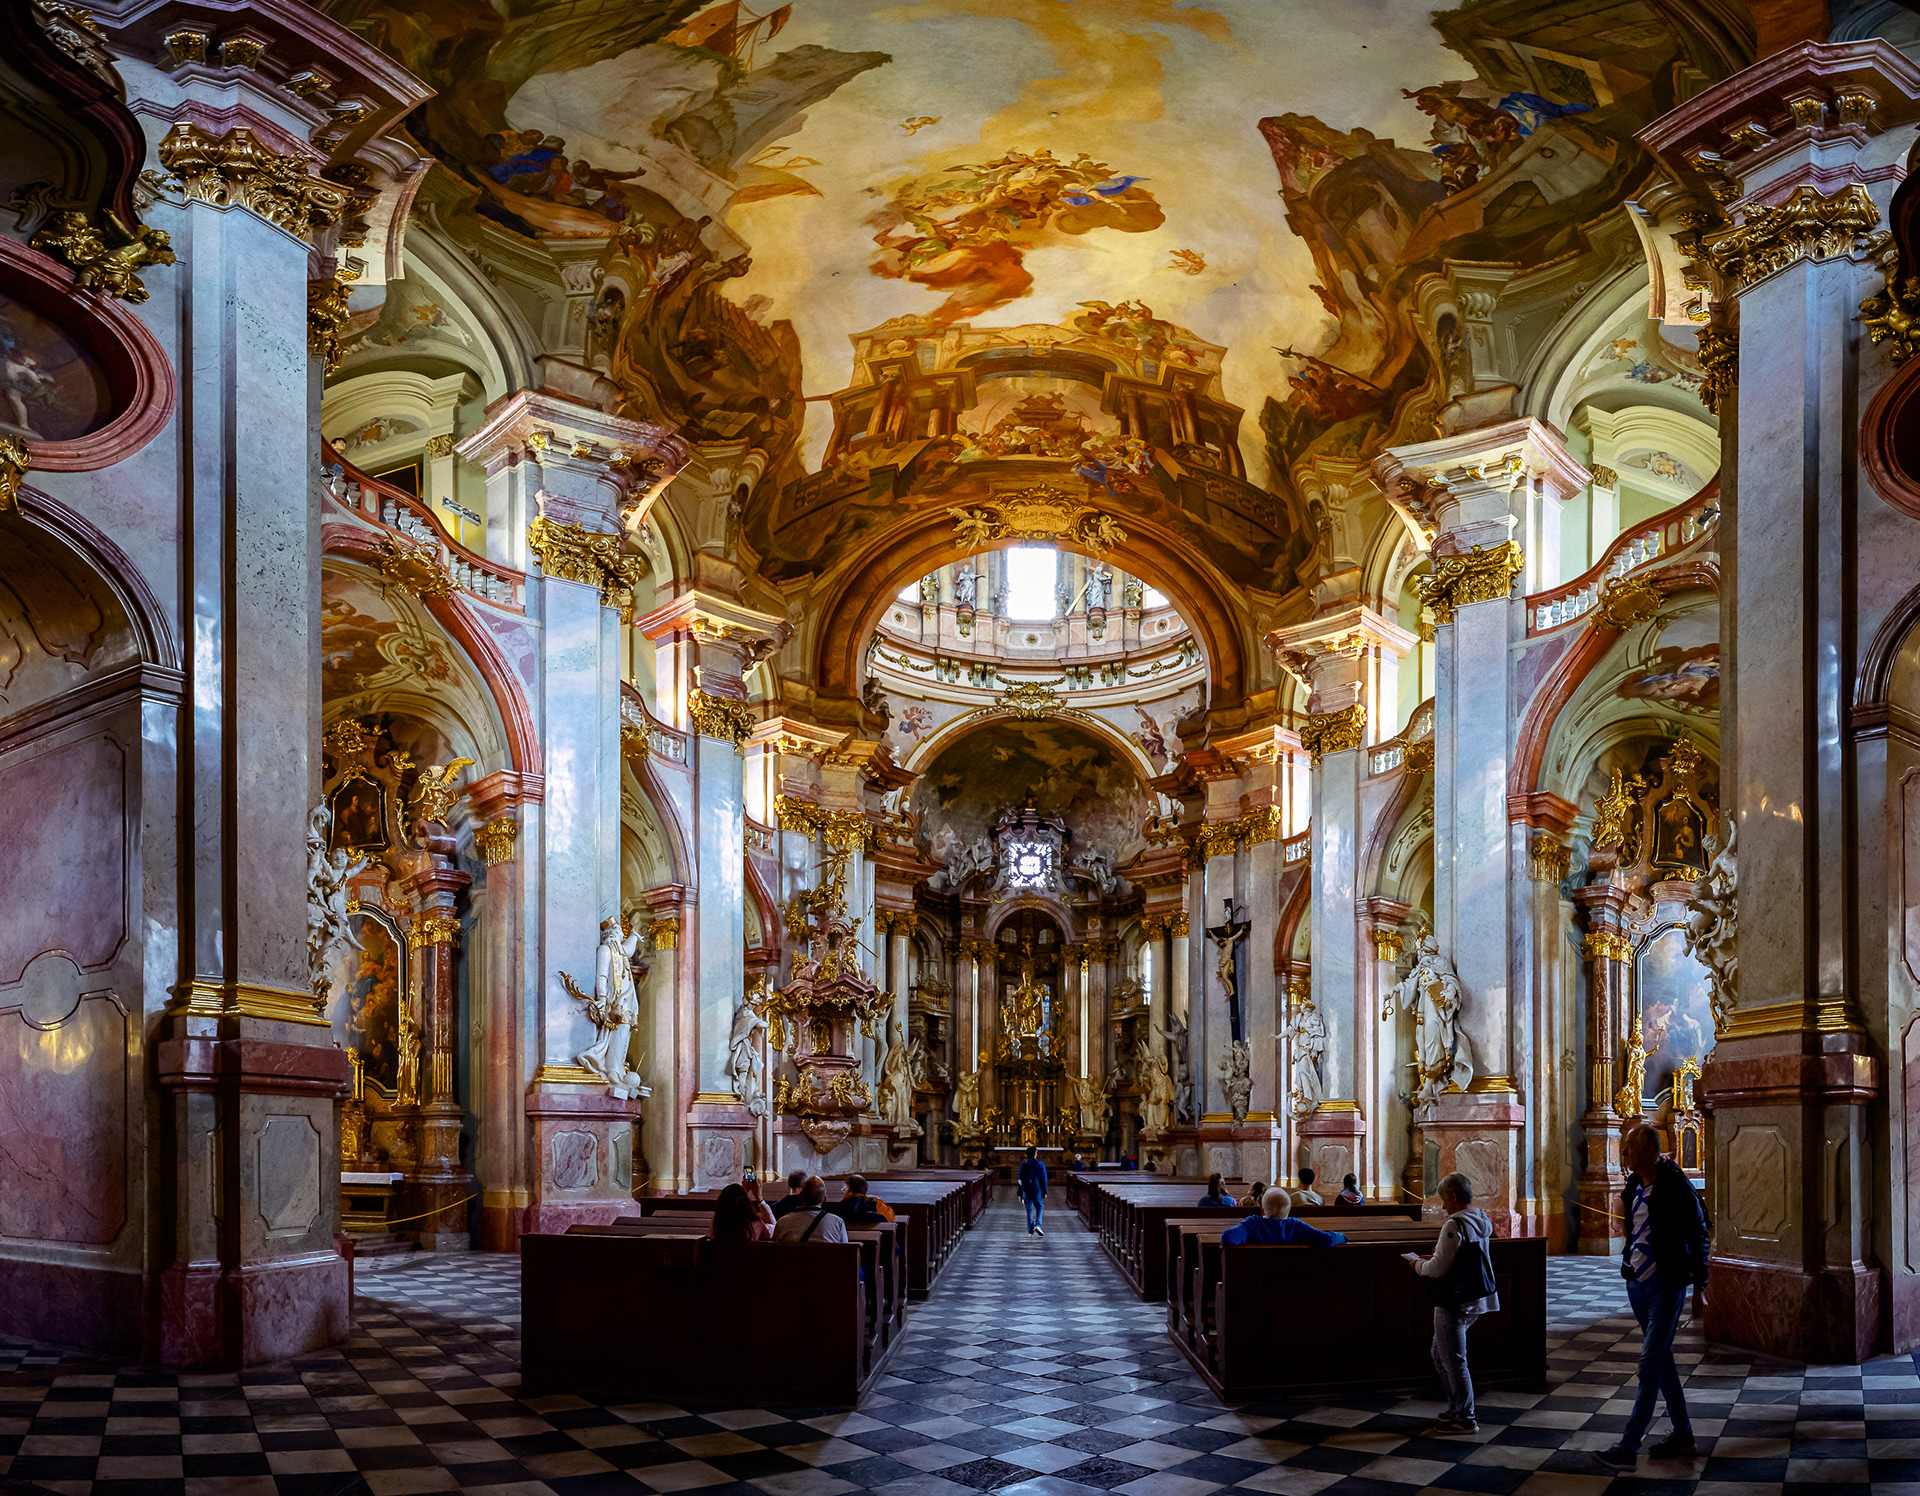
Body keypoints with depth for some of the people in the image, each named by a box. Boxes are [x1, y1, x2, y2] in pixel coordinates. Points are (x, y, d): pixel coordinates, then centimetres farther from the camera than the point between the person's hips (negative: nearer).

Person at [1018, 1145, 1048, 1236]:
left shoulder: (1023, 1166, 0)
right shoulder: (1041, 1165, -5)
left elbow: (1020, 1180, 2)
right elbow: (1044, 1179, -5)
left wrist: (1020, 1194, 8)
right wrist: (1045, 1192, 2)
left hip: (1026, 1191, 1)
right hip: (1037, 1190, -1)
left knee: (1029, 1210, 8)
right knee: (1039, 1208, 16)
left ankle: (1030, 1231, 6)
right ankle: (1037, 1225, -4)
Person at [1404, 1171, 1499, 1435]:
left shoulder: (1453, 1226, -20)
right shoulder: (1482, 1222, 8)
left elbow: (1438, 1268, -22)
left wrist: (1418, 1264, -2)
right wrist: (1429, 1261, 15)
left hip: (1454, 1303, -10)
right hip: (1474, 1301, 10)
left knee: (1453, 1361, 1)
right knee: (1440, 1355, 21)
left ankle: (1465, 1419, 8)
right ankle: (1456, 1408, 29)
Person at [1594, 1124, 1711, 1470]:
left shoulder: (1676, 1187, -15)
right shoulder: (1634, 1184, 7)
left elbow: (1697, 1235, -10)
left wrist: (1699, 1285, -9)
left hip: (1665, 1286, -8)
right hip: (1636, 1283, 8)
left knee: (1651, 1364, -8)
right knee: (1661, 1360, 15)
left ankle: (1628, 1447, -10)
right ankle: (1683, 1434, 27)